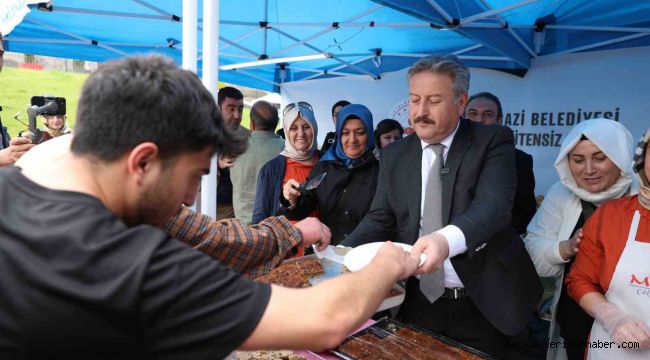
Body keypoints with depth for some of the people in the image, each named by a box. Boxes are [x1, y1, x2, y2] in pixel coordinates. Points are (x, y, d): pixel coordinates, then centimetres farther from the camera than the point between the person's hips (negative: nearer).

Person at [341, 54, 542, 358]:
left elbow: (494, 205, -25)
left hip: (484, 302, -3)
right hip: (420, 300, 3)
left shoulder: (493, 141, -9)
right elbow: (380, 219, 3)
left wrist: (447, 239, -45)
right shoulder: (394, 155, 2)